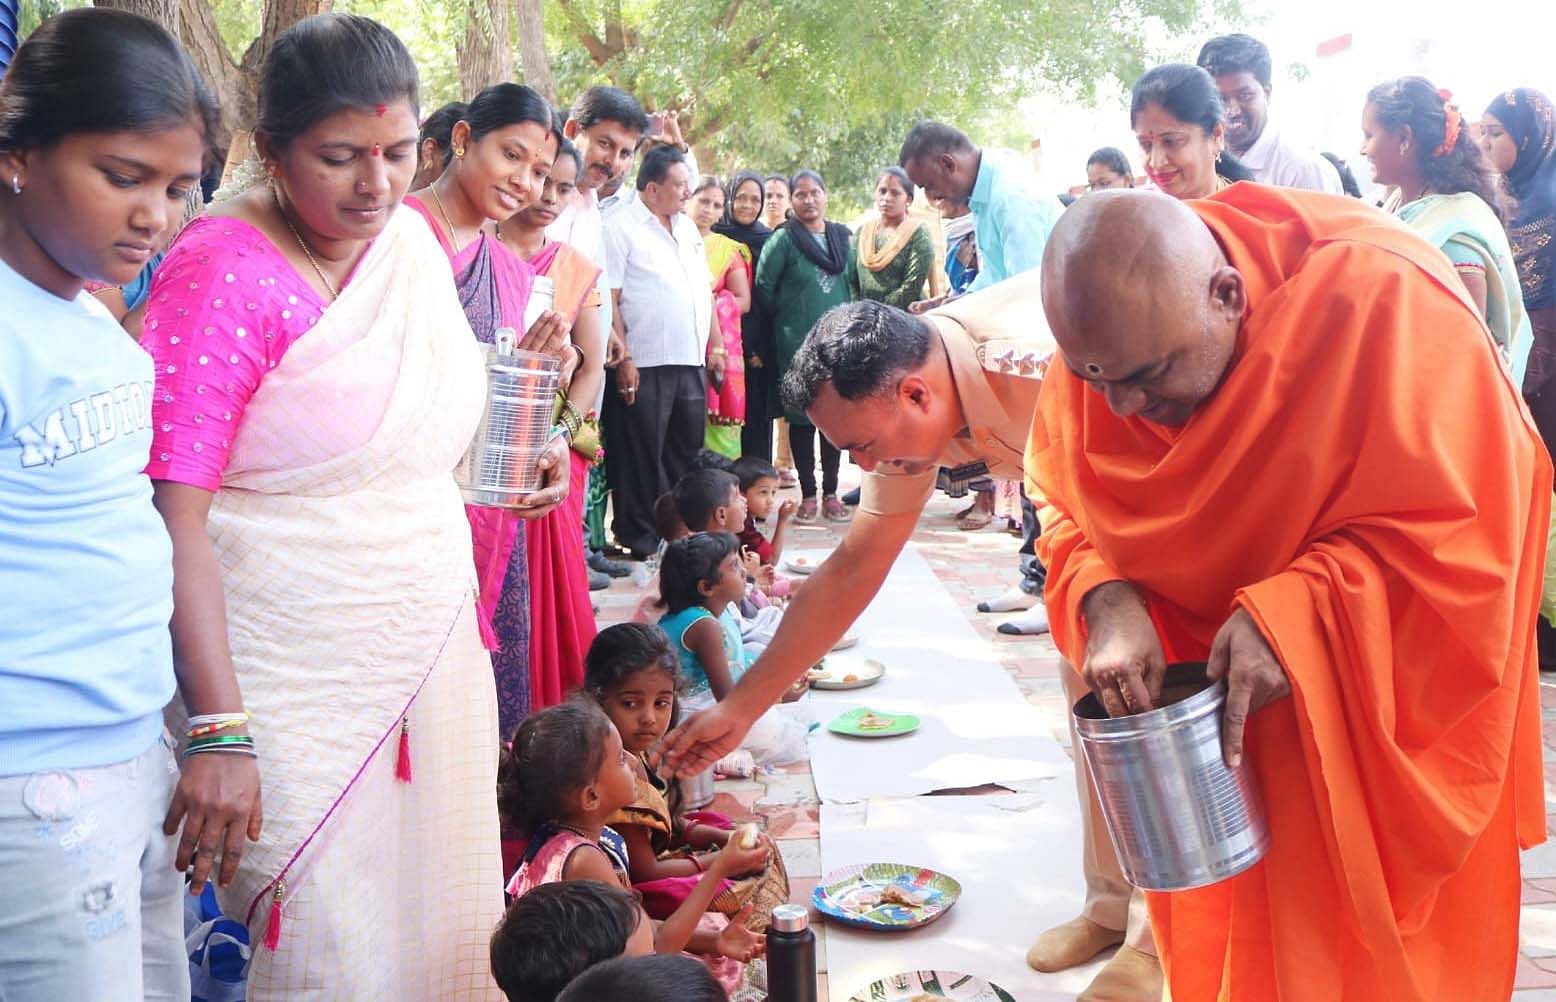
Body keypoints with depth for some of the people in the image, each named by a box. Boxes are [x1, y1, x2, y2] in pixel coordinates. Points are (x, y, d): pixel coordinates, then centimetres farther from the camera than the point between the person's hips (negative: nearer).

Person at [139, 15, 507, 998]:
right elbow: (175, 520, -18)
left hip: (433, 648, 7)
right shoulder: (222, 271, -14)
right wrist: (219, 724, -23)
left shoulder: (414, 236, 6)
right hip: (299, 675, -6)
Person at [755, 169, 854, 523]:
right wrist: (786, 316, 4)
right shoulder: (783, 240, -3)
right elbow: (763, 287, -2)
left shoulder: (842, 238, 11)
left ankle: (830, 493, 14)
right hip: (798, 344, -4)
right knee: (802, 417, -1)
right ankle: (808, 494, 8)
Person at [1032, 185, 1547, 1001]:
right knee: (1217, 928, 16)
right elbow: (1068, 503, -4)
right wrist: (1107, 603, -24)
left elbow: (1461, 534, -25)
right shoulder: (1104, 336, -15)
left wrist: (1291, 619, -35)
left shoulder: (1383, 300, -29)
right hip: (1200, 673, 4)